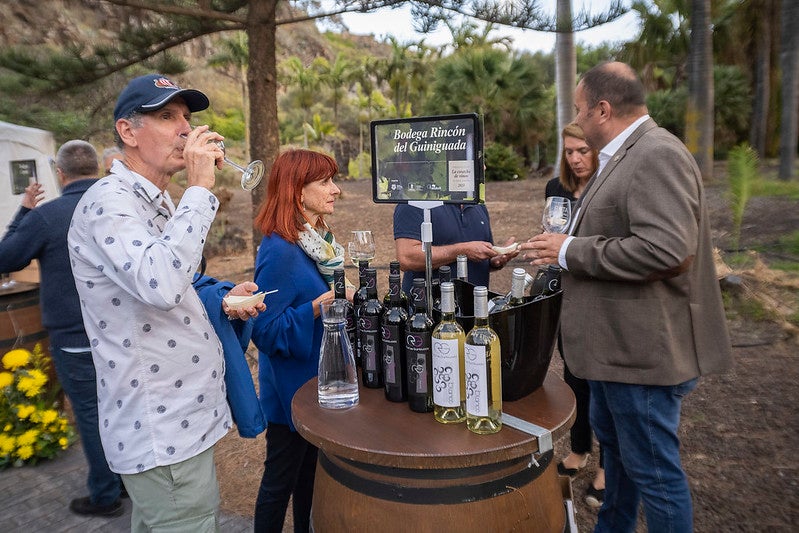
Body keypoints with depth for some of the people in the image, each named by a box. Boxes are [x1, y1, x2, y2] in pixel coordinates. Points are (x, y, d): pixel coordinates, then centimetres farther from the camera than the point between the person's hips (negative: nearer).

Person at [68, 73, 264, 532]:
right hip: (162, 435, -10)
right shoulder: (109, 201, -18)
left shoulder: (158, 203, 14)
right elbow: (160, 284, -37)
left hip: (181, 419, 10)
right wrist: (200, 189, -28)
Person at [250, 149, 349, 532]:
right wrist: (318, 307, -31)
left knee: (311, 470, 24)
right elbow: (266, 331, -24)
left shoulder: (318, 241, 4)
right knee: (281, 479, 10)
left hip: (317, 381, 9)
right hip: (291, 389, -9)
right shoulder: (279, 250, -24)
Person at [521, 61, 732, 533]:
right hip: (618, 342, 11)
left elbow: (666, 250, -31)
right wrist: (560, 247, 15)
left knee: (653, 468, 5)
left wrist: (570, 251, -22)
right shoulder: (626, 155, 12)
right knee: (613, 440, 26)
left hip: (643, 348, -11)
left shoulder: (657, 155, -20)